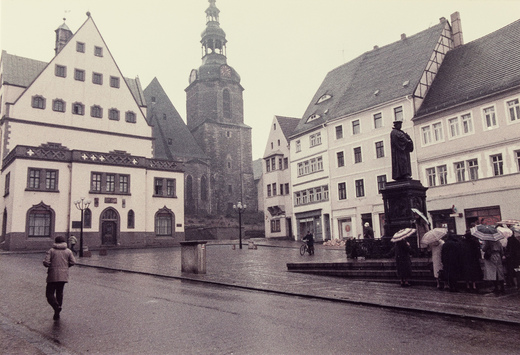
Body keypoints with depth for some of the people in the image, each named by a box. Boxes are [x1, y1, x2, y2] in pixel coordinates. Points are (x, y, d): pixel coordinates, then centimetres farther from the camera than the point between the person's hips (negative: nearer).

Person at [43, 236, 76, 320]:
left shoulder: (51, 251, 0)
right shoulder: (68, 251, 6)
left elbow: (45, 262, -10)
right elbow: (73, 262, -1)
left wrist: (50, 265, 12)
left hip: (53, 276, -3)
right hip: (63, 276, 3)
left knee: (49, 293, 5)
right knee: (59, 293, 16)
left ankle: (56, 306, -21)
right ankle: (57, 313, 18)